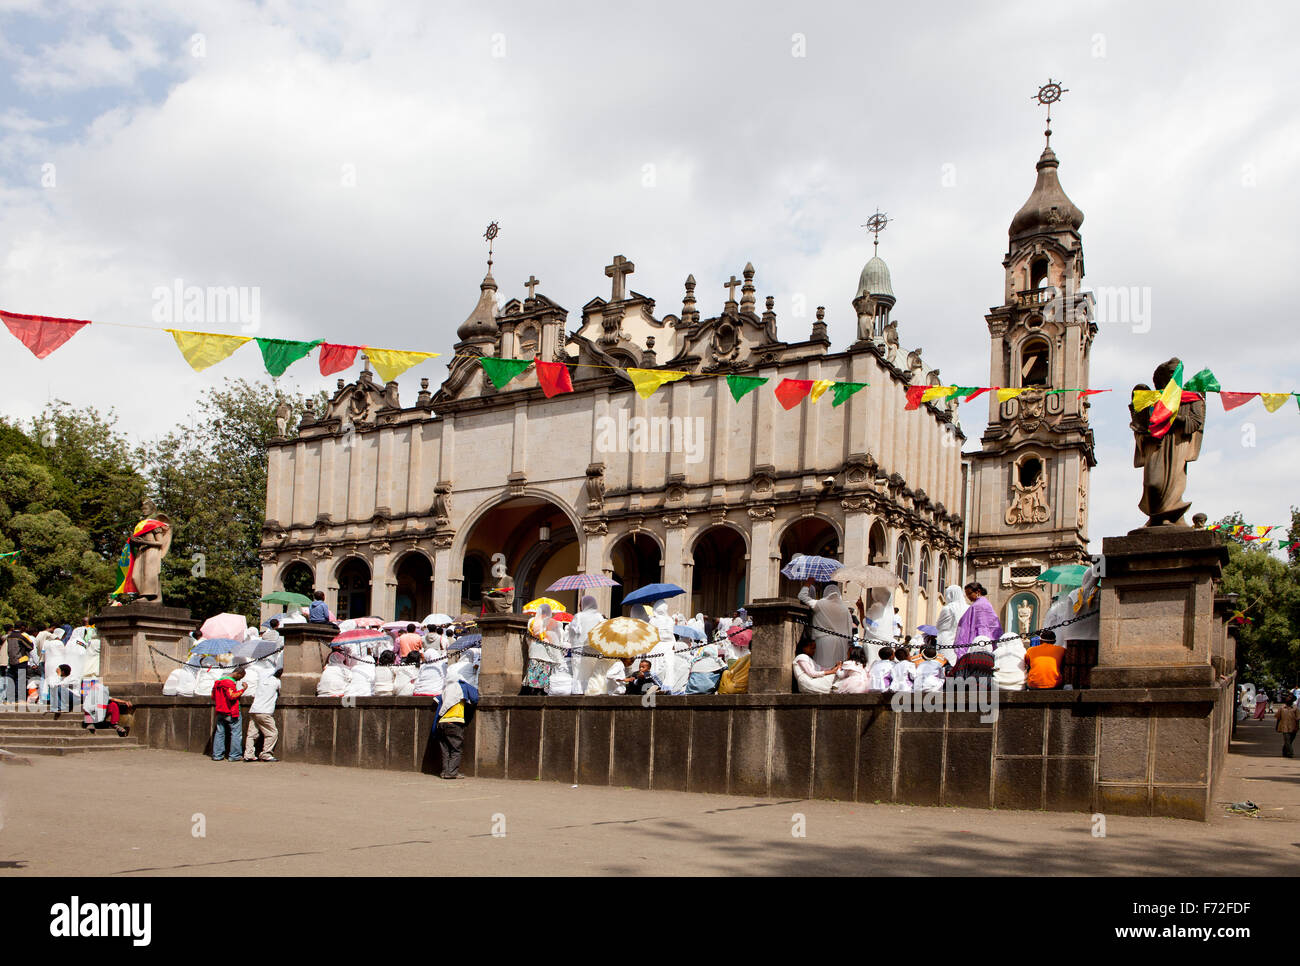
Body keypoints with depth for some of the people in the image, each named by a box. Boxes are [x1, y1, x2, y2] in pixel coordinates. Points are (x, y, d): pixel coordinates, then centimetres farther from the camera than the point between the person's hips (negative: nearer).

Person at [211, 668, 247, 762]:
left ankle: (217, 755, 11)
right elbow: (232, 696, -27)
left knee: (219, 733, 12)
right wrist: (242, 690, -18)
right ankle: (234, 756, -2)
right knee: (236, 733, -2)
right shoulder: (230, 682, -16)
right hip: (231, 712, -8)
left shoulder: (218, 681, 14)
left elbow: (213, 696, 20)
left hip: (220, 712, 8)